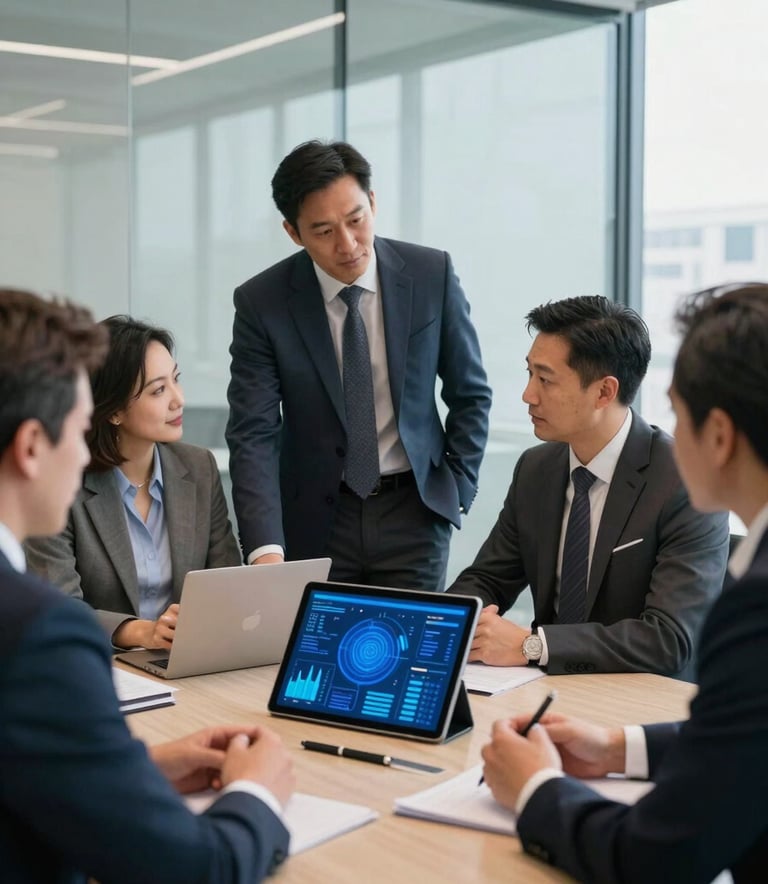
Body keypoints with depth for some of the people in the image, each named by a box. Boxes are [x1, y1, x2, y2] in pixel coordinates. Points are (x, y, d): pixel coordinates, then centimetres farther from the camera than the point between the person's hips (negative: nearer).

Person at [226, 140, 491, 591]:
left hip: (414, 511, 1)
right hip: (315, 519, 0)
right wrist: (267, 550, -27)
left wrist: (458, 489, 0)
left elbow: (471, 395, 4)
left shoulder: (433, 274, -8)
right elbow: (253, 434, -16)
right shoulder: (261, 302, -11)